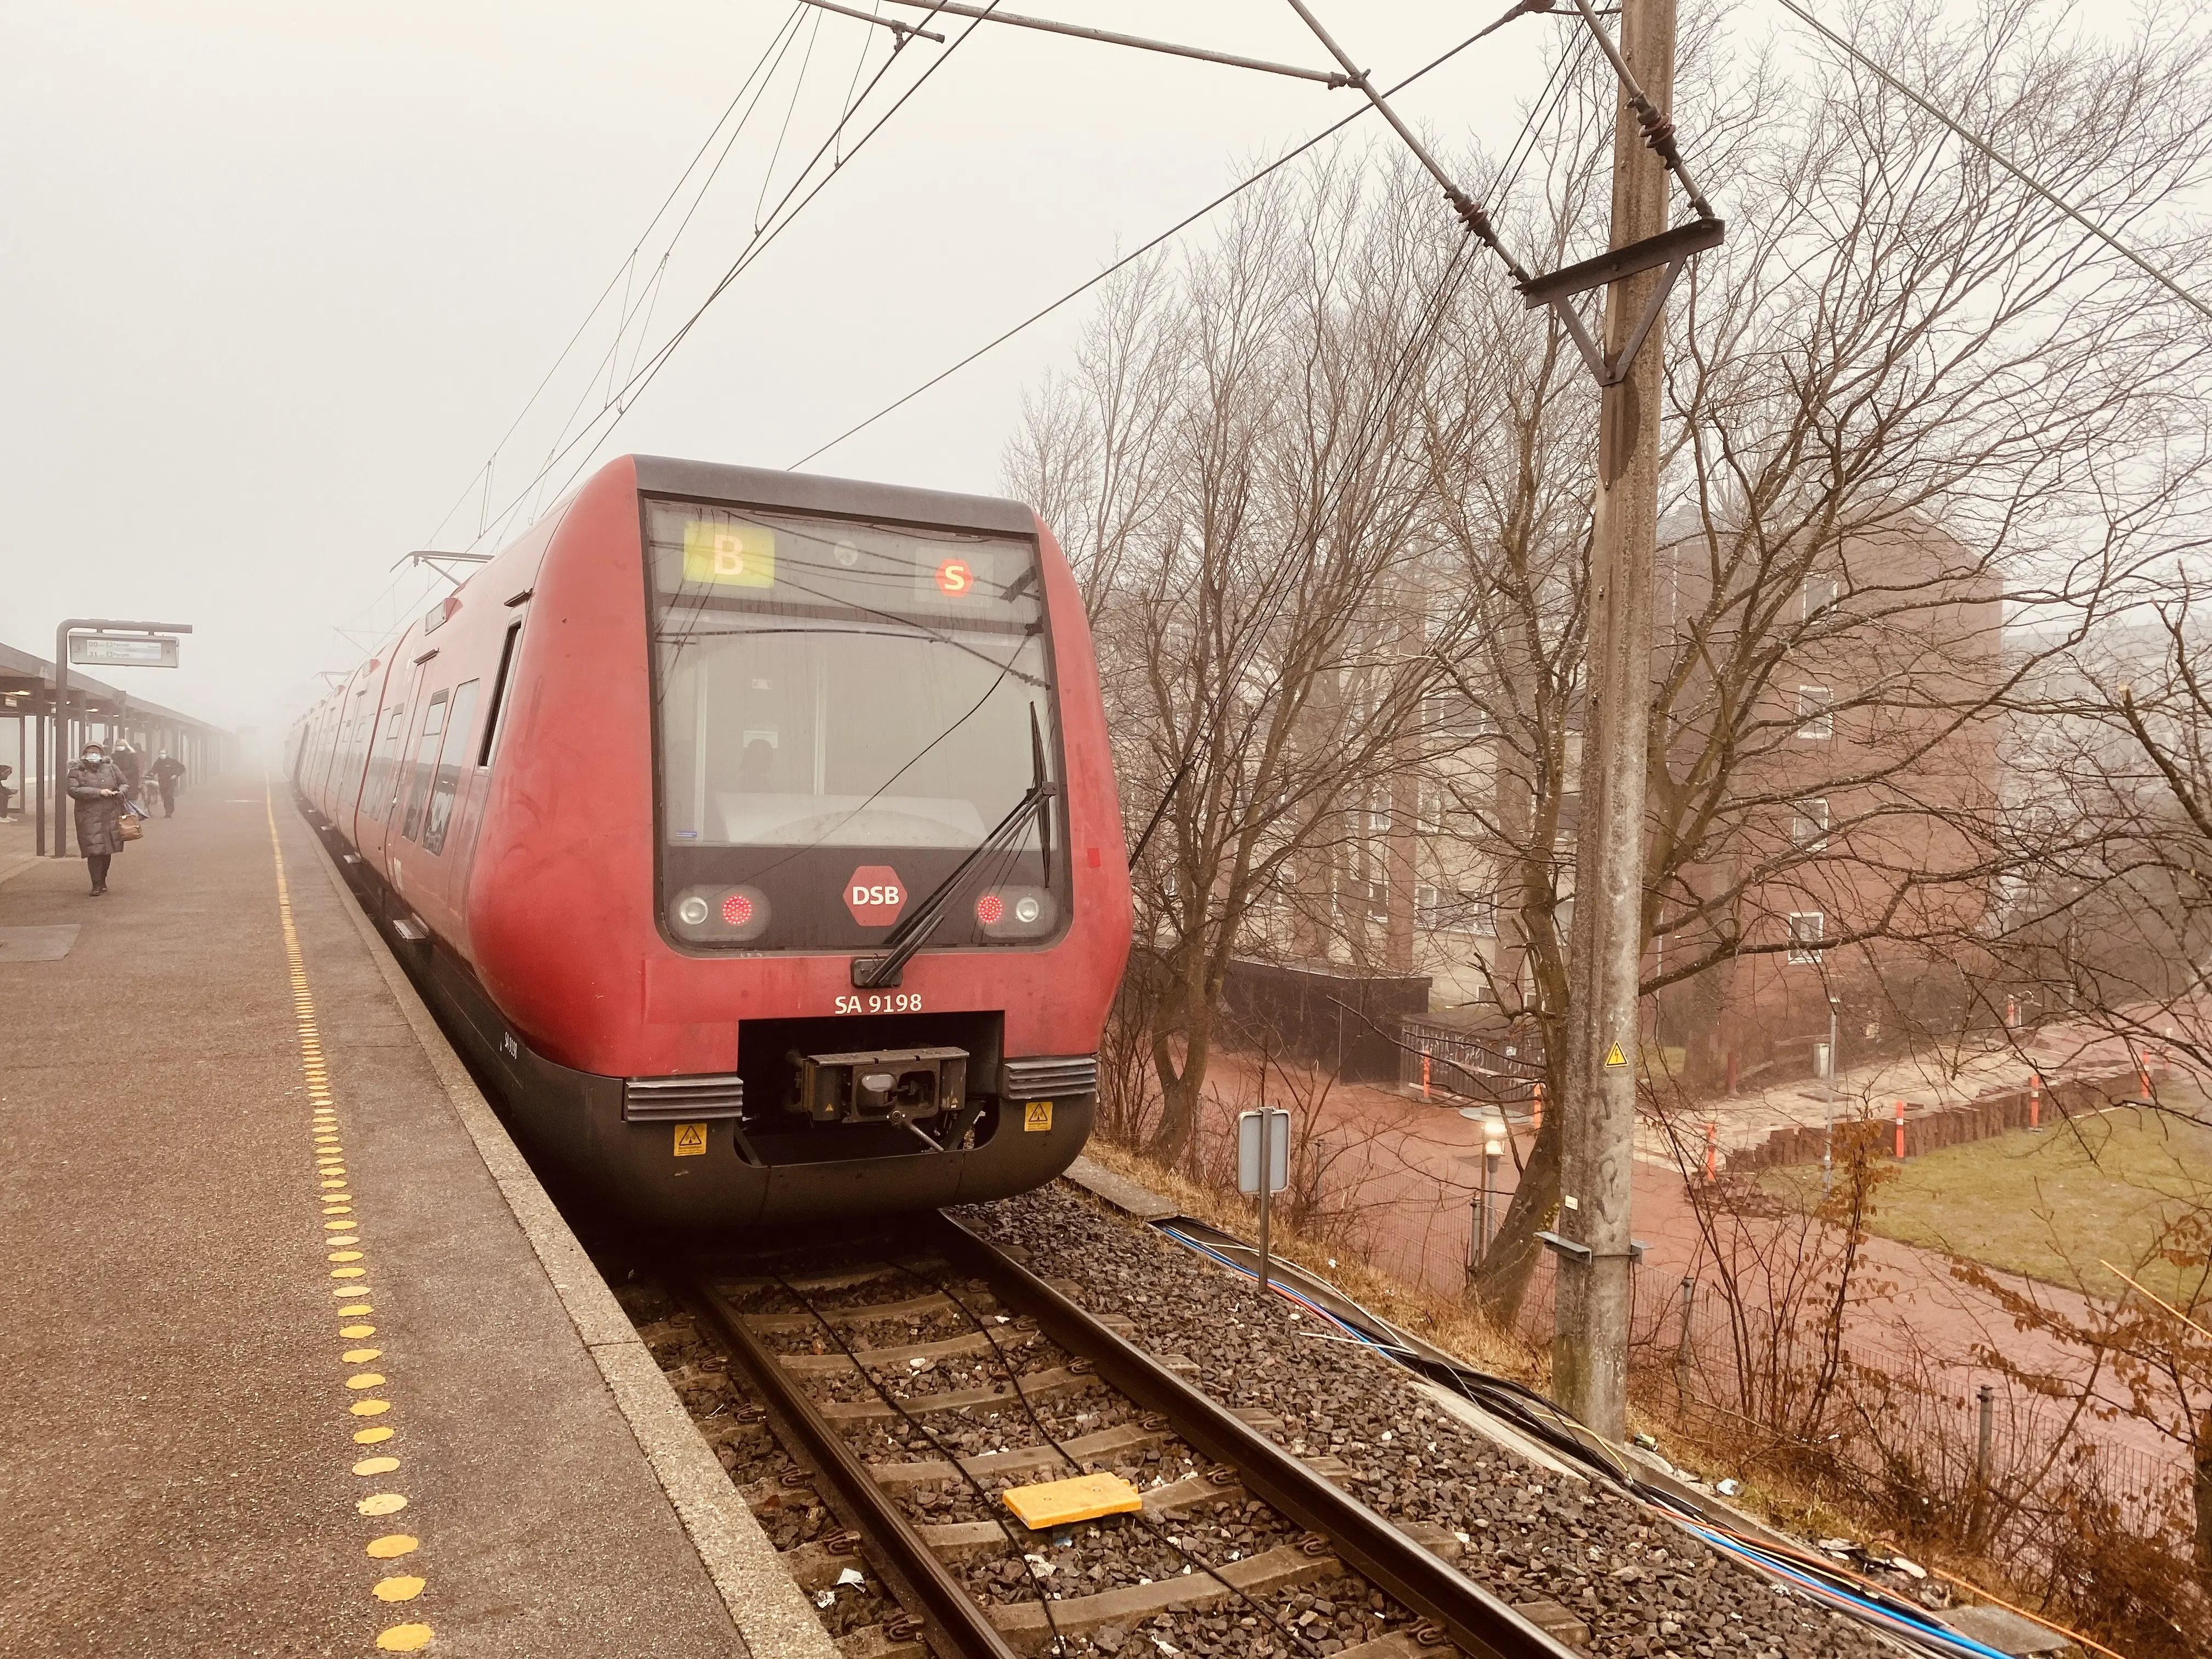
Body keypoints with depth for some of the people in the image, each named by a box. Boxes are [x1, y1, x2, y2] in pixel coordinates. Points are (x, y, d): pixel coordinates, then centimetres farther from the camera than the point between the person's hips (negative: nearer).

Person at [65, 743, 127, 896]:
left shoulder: (111, 768, 11)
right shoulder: (77, 771, 2)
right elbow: (73, 790, -12)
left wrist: (120, 792, -2)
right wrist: (98, 792, -17)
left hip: (111, 817, 3)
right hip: (89, 819, -3)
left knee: (107, 850, 8)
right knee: (94, 851, -9)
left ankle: (103, 881, 25)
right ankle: (96, 885, -2)